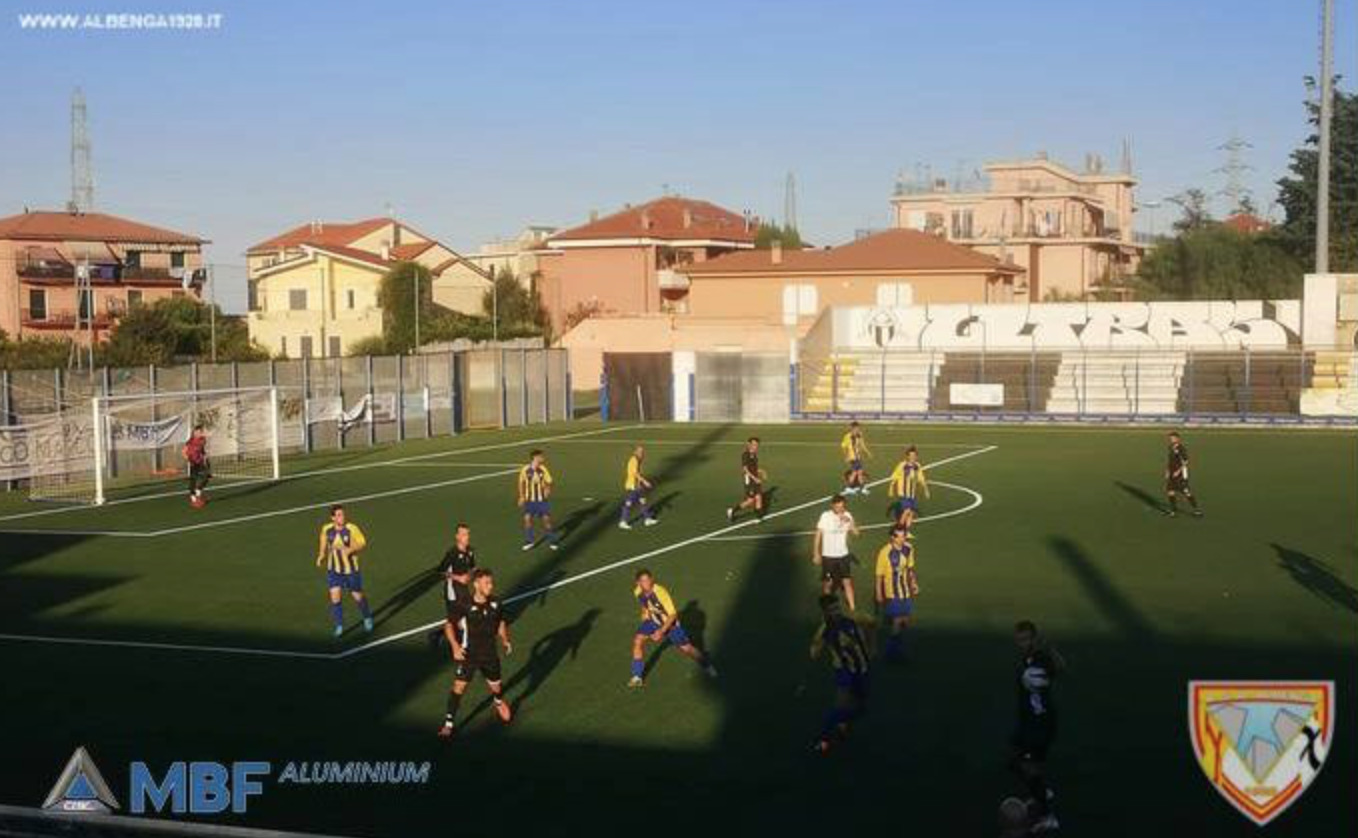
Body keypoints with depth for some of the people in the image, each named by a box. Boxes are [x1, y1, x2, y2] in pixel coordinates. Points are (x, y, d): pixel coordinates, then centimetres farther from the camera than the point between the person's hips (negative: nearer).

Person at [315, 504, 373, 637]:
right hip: (334, 570, 2)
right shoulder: (326, 529, -7)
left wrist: (351, 549, -29)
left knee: (357, 596, 9)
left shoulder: (352, 528, -18)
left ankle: (367, 617, 38)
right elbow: (324, 545, 10)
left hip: (351, 569, -2)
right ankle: (339, 626, 8)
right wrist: (321, 557, -9)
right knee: (335, 597, -8)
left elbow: (364, 545, -11)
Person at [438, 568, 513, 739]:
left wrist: (505, 640, -1)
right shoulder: (464, 605, -19)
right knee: (459, 686, -9)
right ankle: (449, 723, 2)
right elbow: (449, 624, -9)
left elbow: (501, 622, 12)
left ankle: (498, 702, 50)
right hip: (468, 654, -3)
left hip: (489, 653, 3)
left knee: (495, 686, 14)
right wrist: (455, 646, -20)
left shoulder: (496, 603, -7)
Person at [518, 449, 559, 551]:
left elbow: (549, 482, -3)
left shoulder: (543, 469, -8)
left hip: (542, 500, 0)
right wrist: (521, 497, 3)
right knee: (527, 519, -6)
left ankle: (551, 541, 16)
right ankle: (529, 541, 12)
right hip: (530, 500, 0)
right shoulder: (525, 470, -10)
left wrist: (548, 490, -24)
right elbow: (521, 483, 3)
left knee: (546, 519, 1)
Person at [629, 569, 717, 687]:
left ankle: (707, 666, 29)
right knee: (637, 640, -15)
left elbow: (673, 615, -29)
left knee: (686, 648, 0)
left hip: (670, 622, -4)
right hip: (653, 621, 5)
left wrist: (661, 631, -33)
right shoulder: (637, 592, -16)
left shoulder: (660, 592, -34)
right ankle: (637, 677, -5)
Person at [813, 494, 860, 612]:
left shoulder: (847, 515, -3)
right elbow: (818, 535, -8)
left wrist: (850, 522, -25)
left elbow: (856, 533, -7)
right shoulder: (825, 516, -14)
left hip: (843, 555, 3)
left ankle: (852, 608, 8)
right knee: (827, 583, 10)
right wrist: (816, 554, -7)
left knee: (847, 582, 2)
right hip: (828, 556, -2)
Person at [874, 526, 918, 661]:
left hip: (906, 593, 6)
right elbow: (879, 576, -13)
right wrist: (879, 597, -12)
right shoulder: (885, 553, -20)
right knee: (895, 624, -2)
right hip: (892, 595, -6)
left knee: (906, 622, 12)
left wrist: (913, 582, -1)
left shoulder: (909, 548, -2)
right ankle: (892, 654, 16)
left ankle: (900, 650, 31)